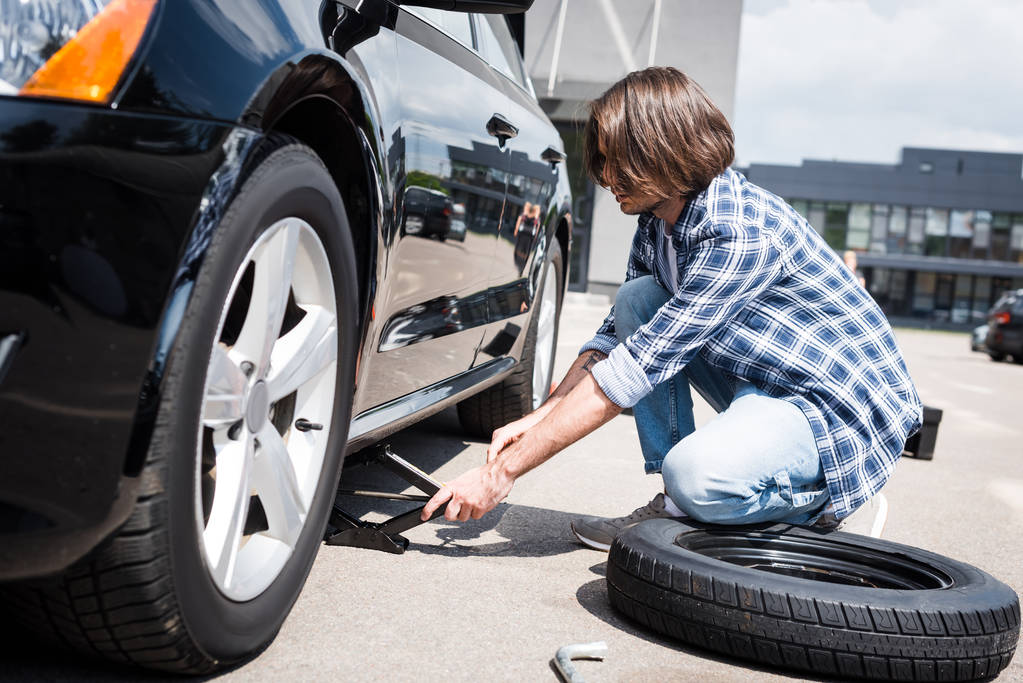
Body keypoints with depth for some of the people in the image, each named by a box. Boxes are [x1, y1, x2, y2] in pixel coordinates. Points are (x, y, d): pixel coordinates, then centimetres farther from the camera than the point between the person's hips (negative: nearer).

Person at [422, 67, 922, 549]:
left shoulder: (739, 232, -28)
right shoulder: (656, 221, 1)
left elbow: (633, 371, -31)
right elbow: (616, 336, 9)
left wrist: (504, 470, -28)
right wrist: (540, 417, -8)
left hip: (846, 408, -9)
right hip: (762, 386, 9)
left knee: (699, 476, -35)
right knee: (636, 301, -6)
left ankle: (821, 505, -1)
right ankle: (677, 506, -2)